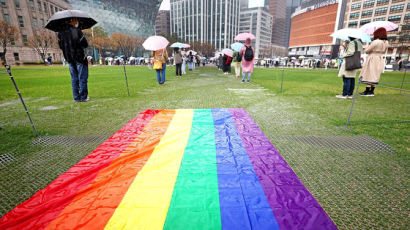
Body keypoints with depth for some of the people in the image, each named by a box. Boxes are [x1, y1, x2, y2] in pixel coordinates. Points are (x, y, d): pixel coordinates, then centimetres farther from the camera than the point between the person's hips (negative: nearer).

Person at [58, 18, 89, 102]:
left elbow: (60, 46, 11)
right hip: (79, 57, -6)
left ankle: (76, 97, 14)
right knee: (82, 77, 1)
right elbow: (85, 45, -10)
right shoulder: (76, 31, -12)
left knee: (74, 78, 11)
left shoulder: (61, 33, 5)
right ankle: (83, 97, 3)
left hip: (69, 58, 6)